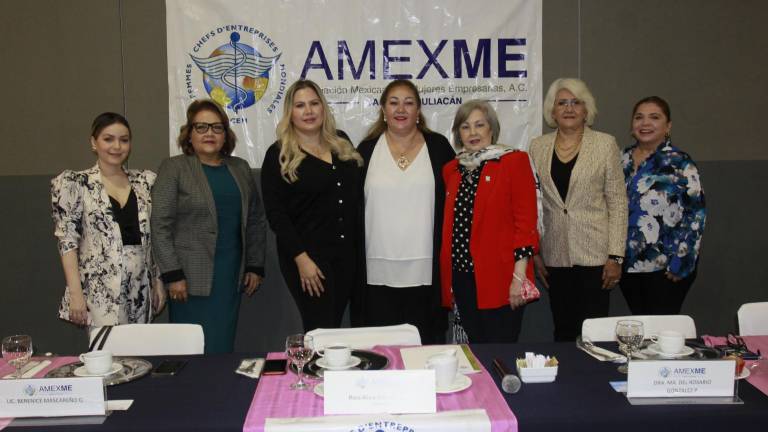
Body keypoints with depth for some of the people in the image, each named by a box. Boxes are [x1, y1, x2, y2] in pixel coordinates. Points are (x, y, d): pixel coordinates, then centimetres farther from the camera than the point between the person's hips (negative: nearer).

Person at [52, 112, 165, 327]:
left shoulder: (145, 181, 8)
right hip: (97, 294, -4)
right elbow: (67, 240, -6)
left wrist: (158, 280, 9)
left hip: (139, 292, 4)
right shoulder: (74, 183, -3)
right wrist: (75, 293, -13)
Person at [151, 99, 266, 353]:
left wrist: (255, 266, 10)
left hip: (232, 275, 4)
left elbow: (256, 220, 15)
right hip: (192, 279, -4)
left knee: (223, 346, 5)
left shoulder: (240, 169, 13)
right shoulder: (174, 168, -1)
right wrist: (172, 275, -11)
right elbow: (160, 225, -6)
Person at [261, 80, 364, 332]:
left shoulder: (342, 143, 12)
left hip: (348, 254, 5)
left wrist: (360, 250, 10)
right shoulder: (279, 155, -2)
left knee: (336, 328, 7)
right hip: (308, 257, -4)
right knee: (321, 331, -8)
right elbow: (275, 213, -7)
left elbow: (357, 195, 18)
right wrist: (301, 258, -15)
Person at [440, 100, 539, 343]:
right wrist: (448, 280, 13)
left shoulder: (514, 162, -2)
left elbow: (526, 220, -7)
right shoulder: (451, 170, 14)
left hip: (499, 277, -5)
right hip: (461, 276, 5)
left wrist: (519, 275, -14)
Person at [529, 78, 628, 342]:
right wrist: (534, 253, 4)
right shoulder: (538, 147, 7)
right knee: (563, 331, 10)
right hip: (555, 255, 2)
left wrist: (616, 256, -7)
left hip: (594, 253, -2)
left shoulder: (605, 144, 0)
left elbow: (618, 202, -2)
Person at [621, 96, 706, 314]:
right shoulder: (623, 159, 7)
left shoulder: (679, 163, -9)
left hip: (665, 267, -5)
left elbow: (696, 214, -12)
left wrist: (679, 263, -14)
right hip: (628, 264, 5)